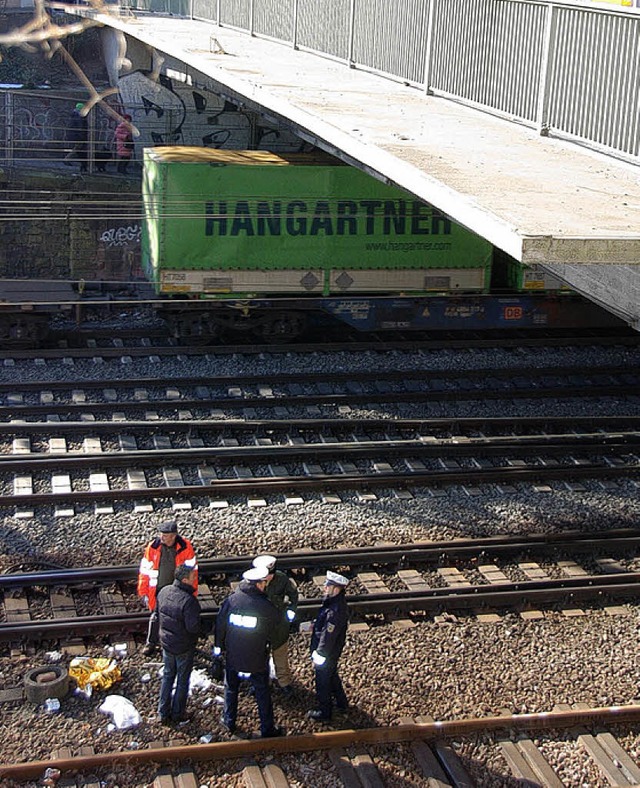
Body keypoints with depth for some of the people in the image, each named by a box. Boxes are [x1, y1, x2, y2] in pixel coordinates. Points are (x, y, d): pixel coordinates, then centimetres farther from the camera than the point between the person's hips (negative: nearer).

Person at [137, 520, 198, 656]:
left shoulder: (185, 547, -15)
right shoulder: (153, 547, -12)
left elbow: (192, 570, -6)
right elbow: (145, 570, -3)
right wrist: (143, 592, -1)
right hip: (158, 589, 1)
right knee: (155, 617, 16)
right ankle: (151, 643, 33)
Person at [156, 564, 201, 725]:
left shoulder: (164, 592, -8)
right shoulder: (189, 600, -31)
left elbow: (158, 614, 5)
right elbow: (193, 627, -27)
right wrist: (201, 629, -5)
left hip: (166, 642, 6)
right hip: (184, 647, -6)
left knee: (167, 676, 21)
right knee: (182, 679, 13)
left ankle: (163, 713, 28)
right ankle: (178, 714, 26)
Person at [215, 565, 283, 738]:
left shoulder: (230, 600, -13)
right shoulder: (266, 607, -20)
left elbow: (220, 625, -4)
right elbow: (276, 623, -2)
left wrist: (219, 646, 12)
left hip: (232, 657, 2)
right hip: (257, 659, -2)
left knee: (231, 688, 23)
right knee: (262, 693, 13)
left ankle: (229, 722, 36)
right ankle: (267, 728, 21)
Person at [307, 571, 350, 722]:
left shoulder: (335, 612, -36)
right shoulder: (337, 601, -6)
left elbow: (327, 637, -29)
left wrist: (318, 656, -20)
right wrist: (316, 624, 0)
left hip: (327, 654, -9)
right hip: (333, 652, 9)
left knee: (323, 683, 12)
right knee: (333, 677, 29)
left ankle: (324, 712, 31)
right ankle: (342, 703, 47)